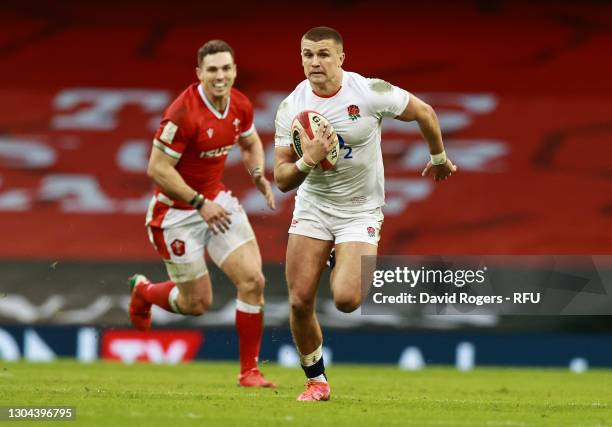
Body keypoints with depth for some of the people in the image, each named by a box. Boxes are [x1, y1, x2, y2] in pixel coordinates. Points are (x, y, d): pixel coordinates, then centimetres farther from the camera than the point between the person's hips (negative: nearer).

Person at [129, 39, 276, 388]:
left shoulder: (241, 106, -4)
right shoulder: (184, 113, -26)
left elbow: (251, 143, 17)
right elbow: (158, 168, -23)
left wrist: (259, 175, -3)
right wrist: (200, 204, -23)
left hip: (216, 201, 6)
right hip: (178, 210, -6)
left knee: (253, 280, -10)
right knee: (197, 303, 3)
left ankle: (250, 370, 3)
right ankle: (144, 291, 37)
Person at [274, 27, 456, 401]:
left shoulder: (370, 93, -17)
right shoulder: (291, 108, -9)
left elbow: (424, 112, 1)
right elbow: (282, 180, -8)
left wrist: (439, 158, 15)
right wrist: (308, 161, -28)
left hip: (360, 211, -2)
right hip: (312, 206, 2)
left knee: (346, 300, -20)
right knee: (300, 301, -6)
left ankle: (352, 268, 19)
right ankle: (316, 380, 17)